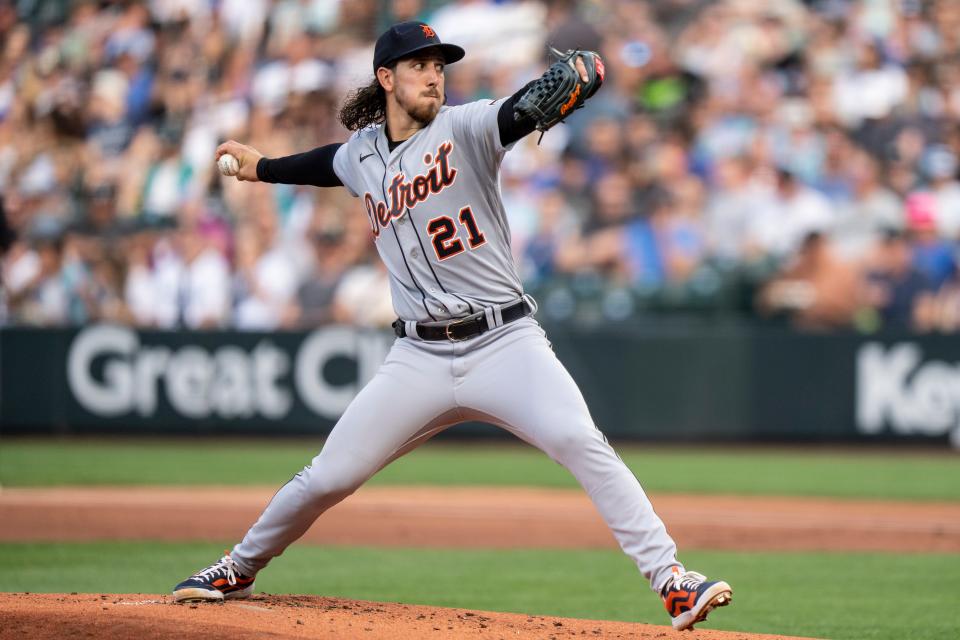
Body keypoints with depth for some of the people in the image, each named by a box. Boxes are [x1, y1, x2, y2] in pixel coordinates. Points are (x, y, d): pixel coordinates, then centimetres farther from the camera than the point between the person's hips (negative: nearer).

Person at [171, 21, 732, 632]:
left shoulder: (465, 128, -3)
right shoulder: (362, 155, 10)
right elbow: (329, 162, 35)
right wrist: (263, 166, 50)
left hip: (505, 344, -3)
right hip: (420, 359, 4)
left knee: (580, 442, -25)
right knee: (328, 477, 3)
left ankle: (671, 579, -25)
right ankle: (240, 569, 27)